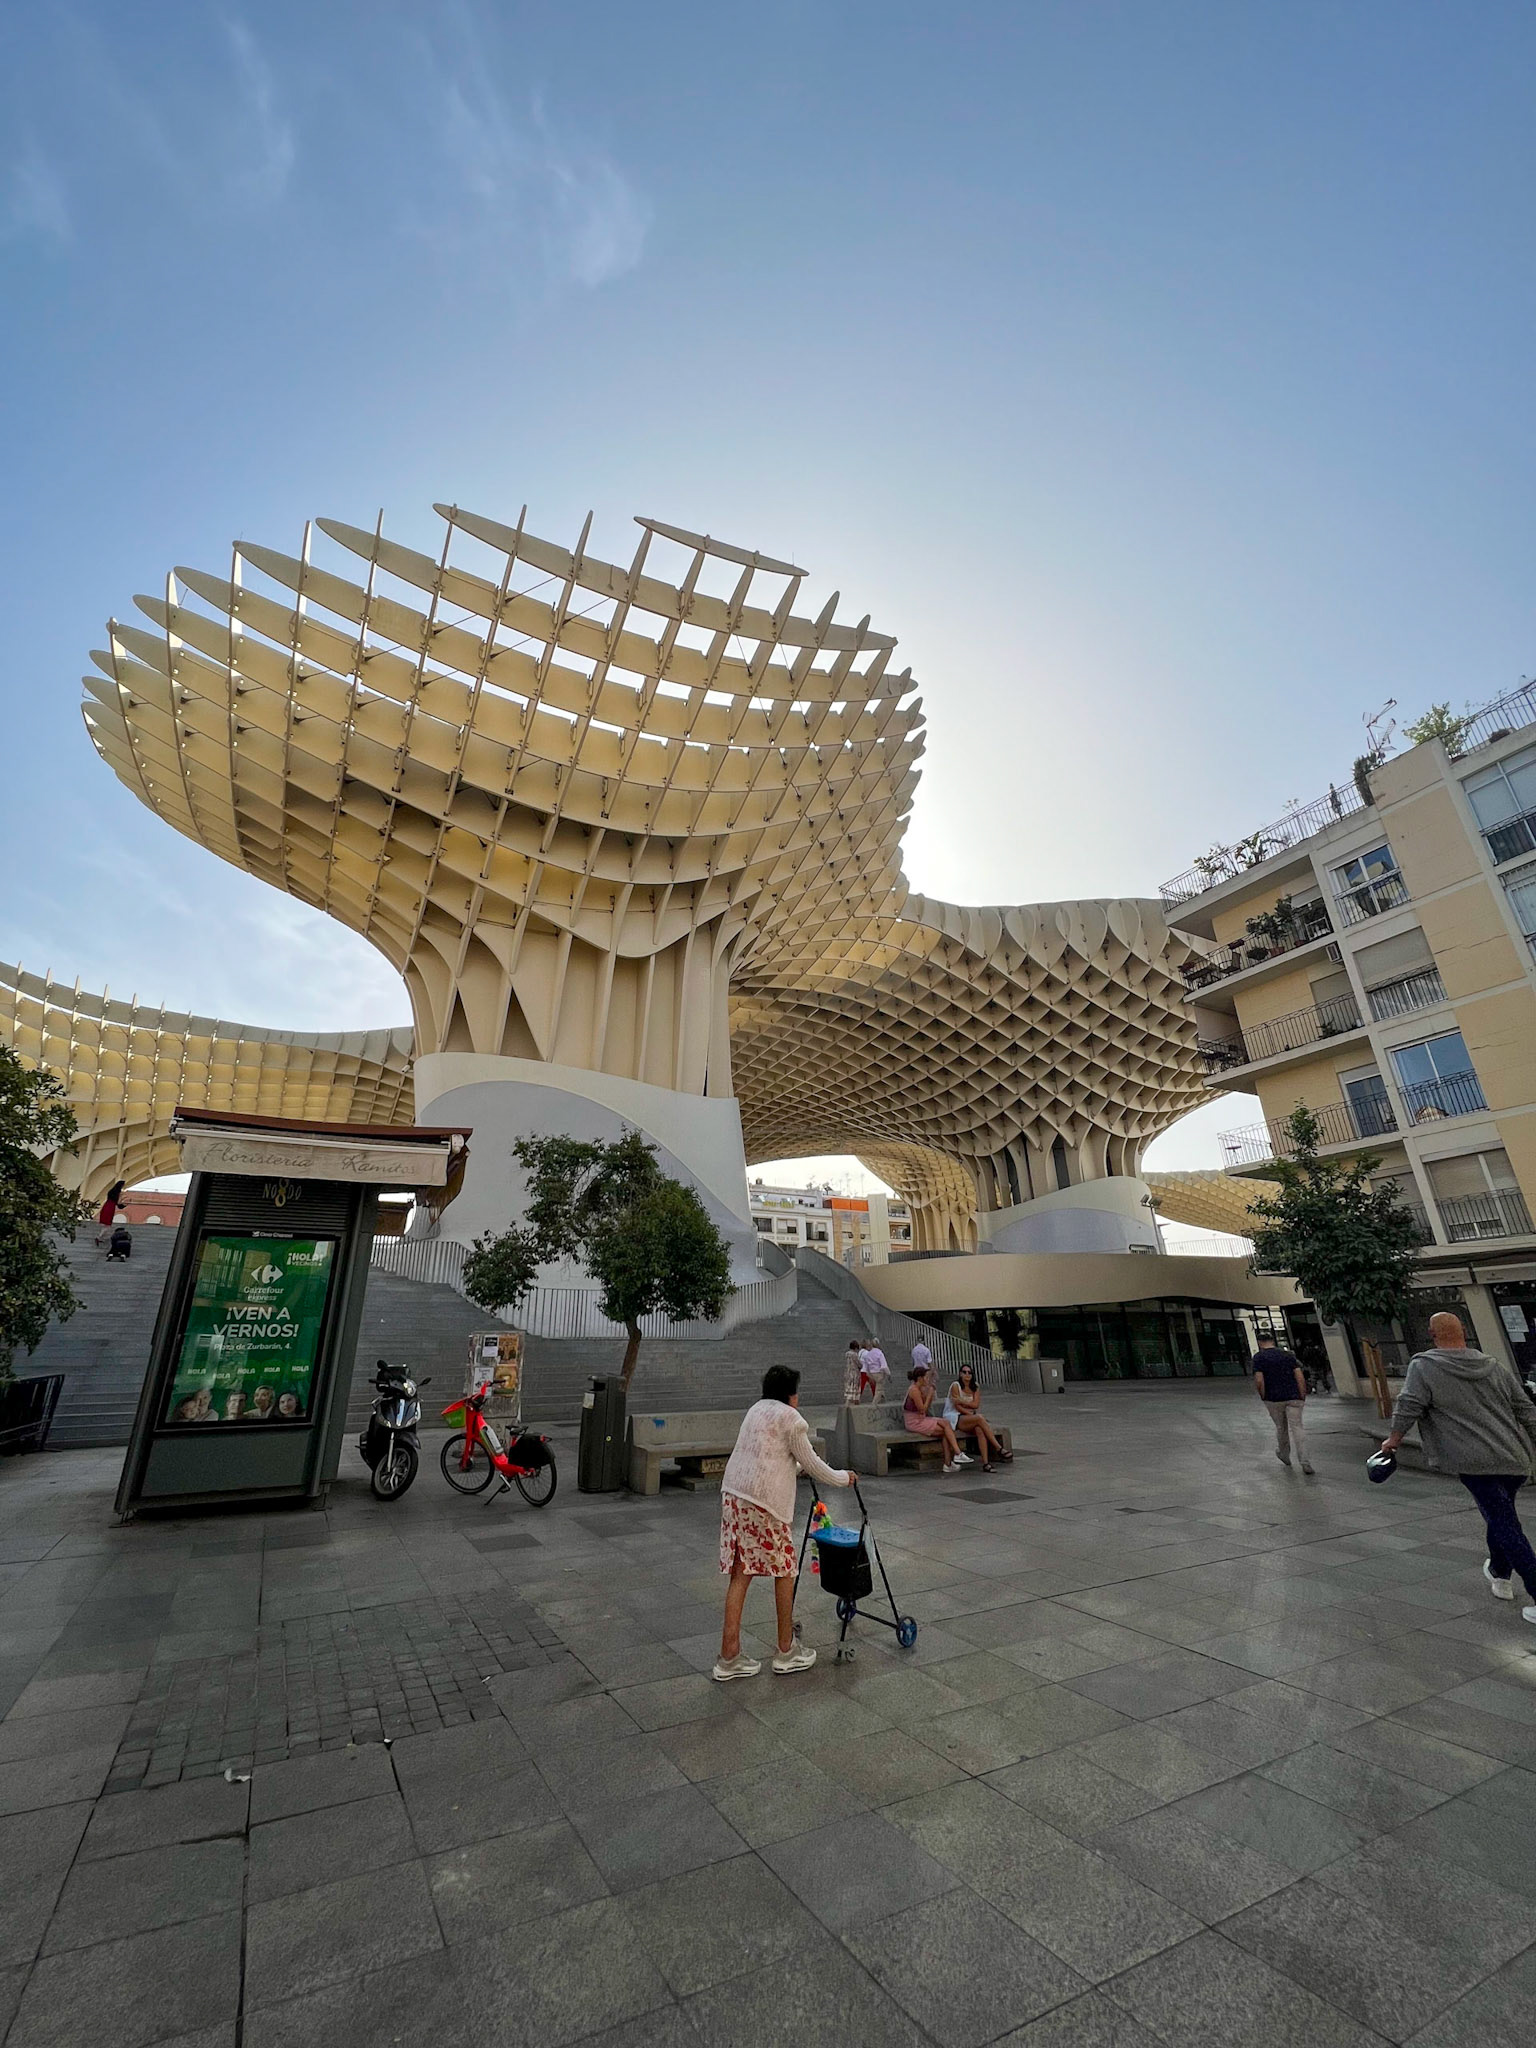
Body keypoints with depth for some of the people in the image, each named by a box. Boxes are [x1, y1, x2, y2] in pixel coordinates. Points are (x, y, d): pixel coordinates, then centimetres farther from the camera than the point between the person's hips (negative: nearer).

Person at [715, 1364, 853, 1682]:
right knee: (784, 1569, 10)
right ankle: (786, 1651, 22)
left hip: (733, 1493, 8)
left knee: (740, 1573, 12)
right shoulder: (790, 1417, -6)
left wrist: (797, 1466, 46)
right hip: (764, 1500, -8)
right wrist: (843, 1478, 14)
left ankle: (729, 1657, 16)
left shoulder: (756, 1409, 18)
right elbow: (811, 1463, -1)